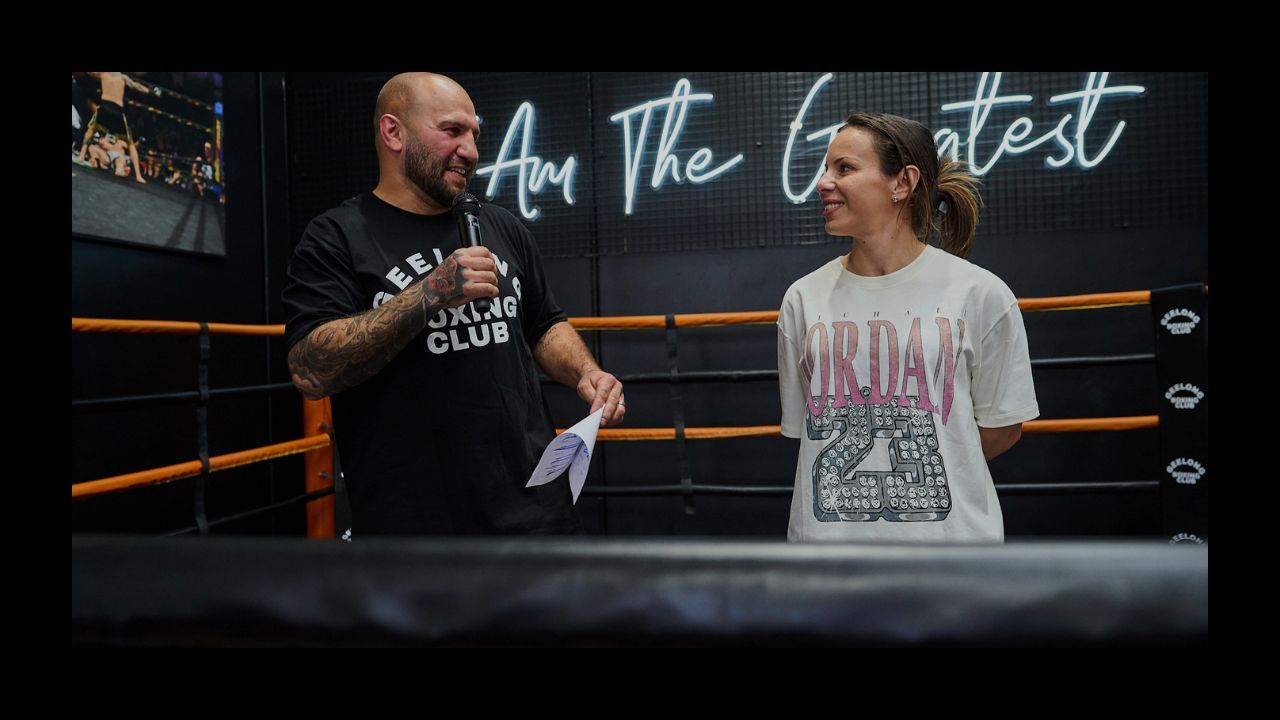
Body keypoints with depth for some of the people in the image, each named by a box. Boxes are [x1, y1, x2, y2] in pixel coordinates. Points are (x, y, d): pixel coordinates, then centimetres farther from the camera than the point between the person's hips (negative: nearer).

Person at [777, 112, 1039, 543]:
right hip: (827, 534, 2)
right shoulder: (803, 299, 1)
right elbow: (802, 426, 7)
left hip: (950, 535, -1)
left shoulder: (979, 294, -4)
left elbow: (1002, 426, 3)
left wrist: (925, 474, 7)